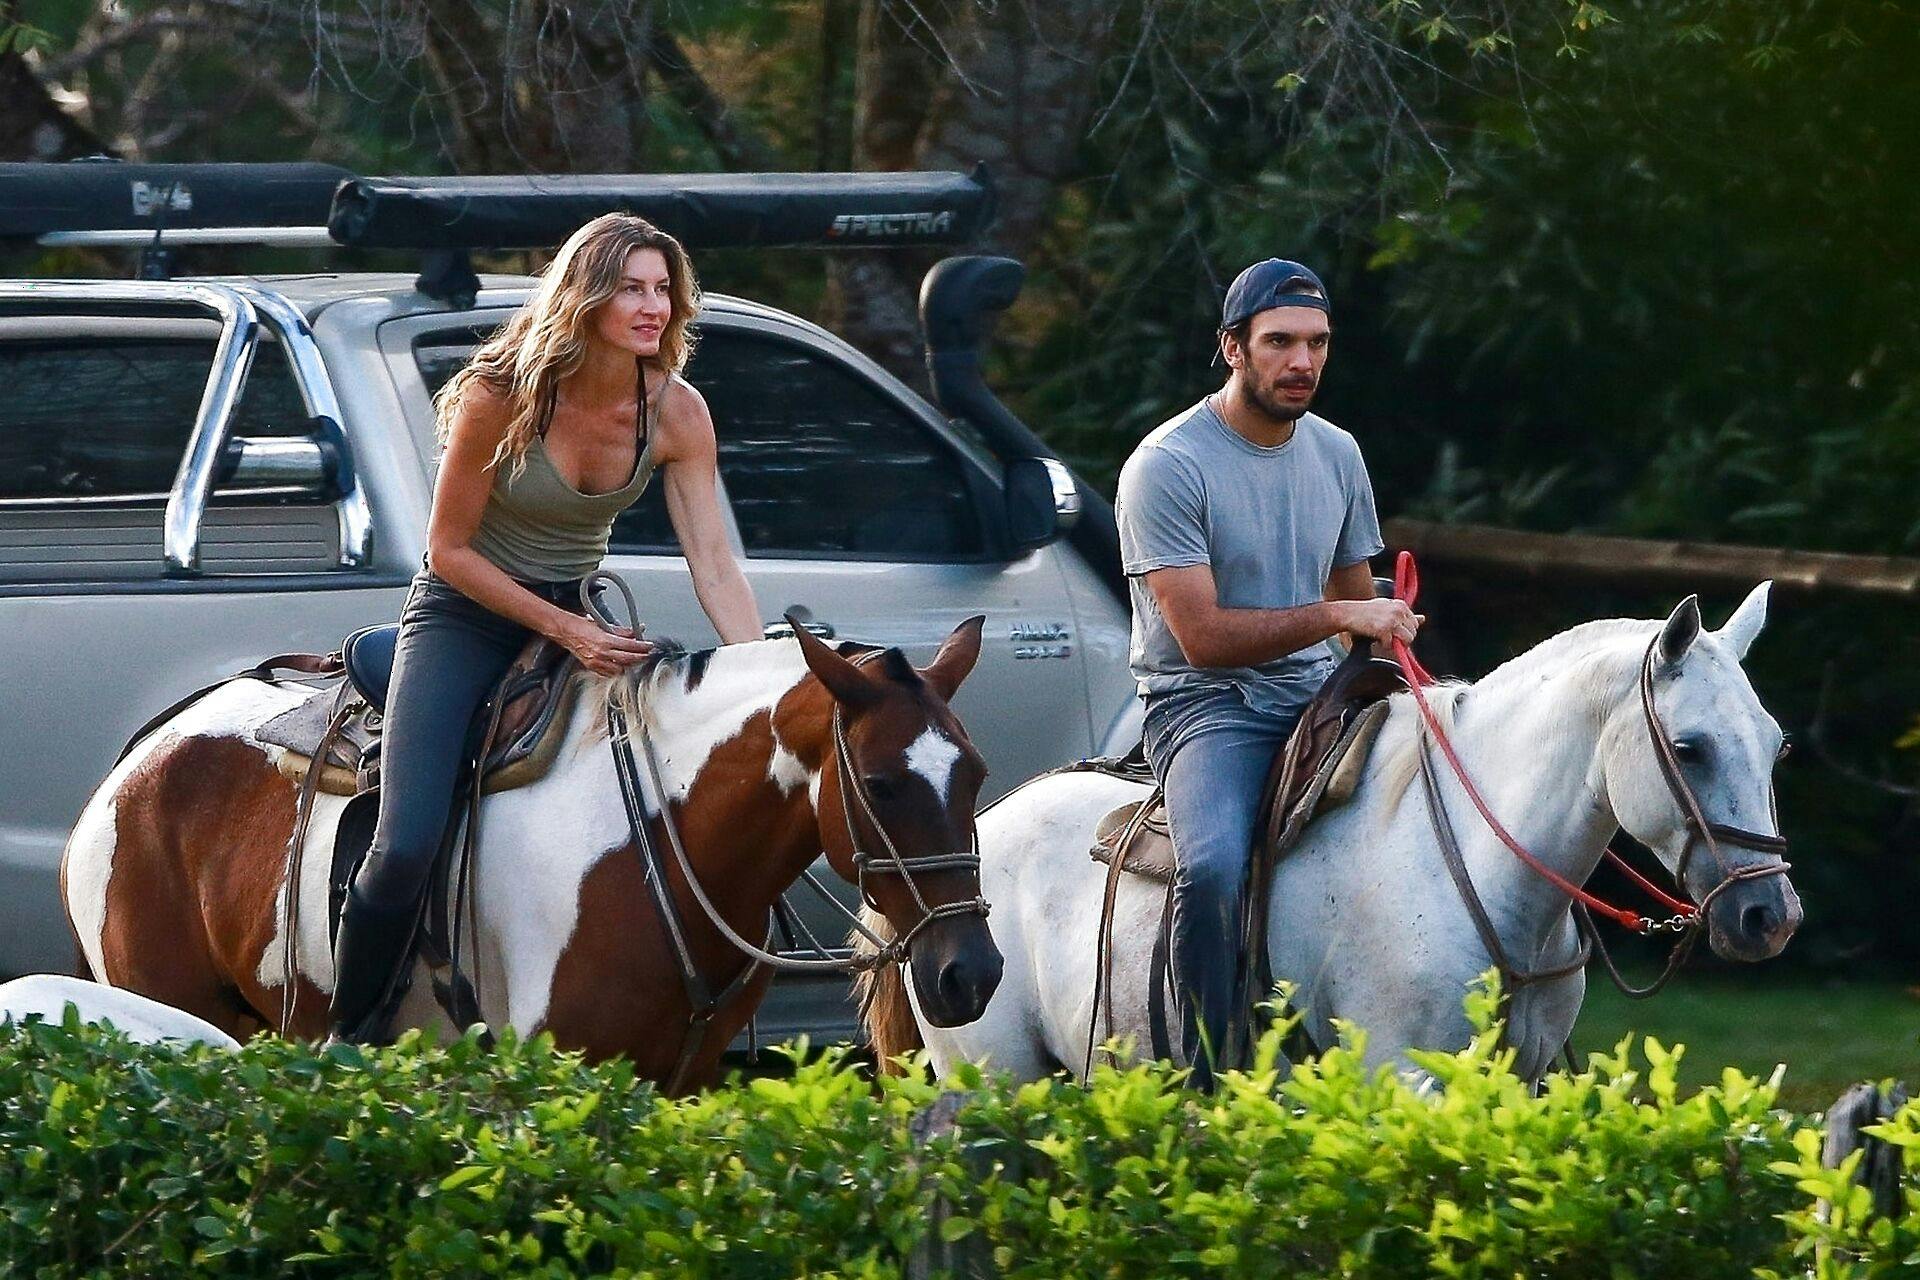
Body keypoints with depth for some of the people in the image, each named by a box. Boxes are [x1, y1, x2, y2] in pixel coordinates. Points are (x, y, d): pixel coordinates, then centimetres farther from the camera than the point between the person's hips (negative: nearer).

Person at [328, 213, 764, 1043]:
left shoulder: (676, 413, -11)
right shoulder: (501, 397, -21)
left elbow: (714, 564, -14)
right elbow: (450, 549, -14)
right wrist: (565, 631, -21)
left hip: (576, 617, 4)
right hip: (464, 616, -4)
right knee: (406, 849, -21)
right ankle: (347, 1047, -3)